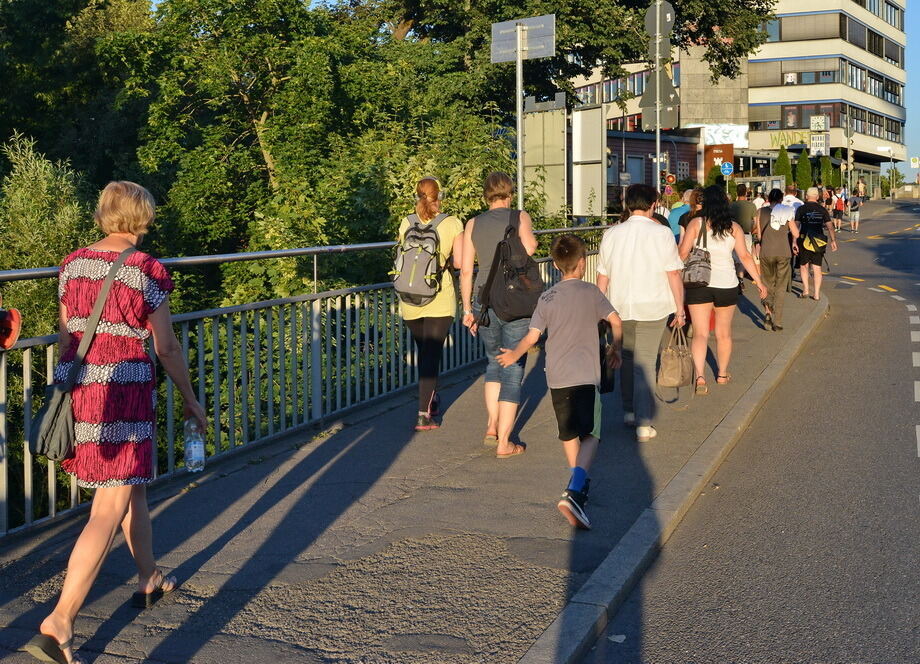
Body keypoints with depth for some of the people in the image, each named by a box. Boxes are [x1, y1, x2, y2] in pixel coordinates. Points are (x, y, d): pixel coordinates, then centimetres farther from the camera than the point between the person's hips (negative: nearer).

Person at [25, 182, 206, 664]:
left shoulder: (72, 264, 8)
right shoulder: (146, 271, -8)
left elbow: (67, 337, 13)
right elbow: (166, 347, -3)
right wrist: (190, 399, 9)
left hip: (75, 386, 7)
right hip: (123, 387, -7)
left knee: (133, 484, 24)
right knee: (110, 510, -4)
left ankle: (149, 580, 39)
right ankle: (58, 623, -9)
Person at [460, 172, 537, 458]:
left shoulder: (473, 224, 5)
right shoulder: (520, 217, -3)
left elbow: (465, 270, 3)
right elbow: (529, 248, -22)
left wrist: (467, 309, 10)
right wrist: (529, 236, 1)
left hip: (484, 303, 4)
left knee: (494, 361, 25)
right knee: (513, 370, 3)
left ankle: (492, 426, 20)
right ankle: (503, 443, 4)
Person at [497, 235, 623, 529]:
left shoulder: (547, 298, 7)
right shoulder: (591, 292, 2)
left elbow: (531, 337, 3)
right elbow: (616, 321, 0)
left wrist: (514, 355, 22)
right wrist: (615, 349, 18)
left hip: (557, 377, 3)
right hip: (585, 376, -3)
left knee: (569, 434, 19)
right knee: (590, 436, -9)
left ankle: (579, 487, 30)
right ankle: (573, 493, -28)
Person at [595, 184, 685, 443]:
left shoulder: (611, 234, 1)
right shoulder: (662, 234, -7)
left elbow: (602, 277, 5)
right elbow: (674, 275, -7)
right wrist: (679, 308, 2)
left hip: (620, 307, 3)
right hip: (653, 307, -3)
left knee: (627, 356, 21)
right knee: (645, 362, 1)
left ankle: (629, 411, 29)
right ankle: (643, 424, -2)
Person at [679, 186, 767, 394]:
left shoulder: (696, 223, -4)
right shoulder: (733, 227, 1)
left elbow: (683, 253, -9)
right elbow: (745, 256, -1)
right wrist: (759, 282, 5)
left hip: (698, 283, -2)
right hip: (726, 284, 2)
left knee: (700, 333, -2)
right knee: (724, 333, 18)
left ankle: (700, 376, -20)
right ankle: (722, 374, 30)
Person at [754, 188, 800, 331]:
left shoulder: (762, 212, 2)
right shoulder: (787, 212, 1)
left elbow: (759, 235, 4)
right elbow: (796, 234, -3)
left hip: (766, 252, 1)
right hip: (783, 252, 0)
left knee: (768, 283, 17)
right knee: (780, 287, 7)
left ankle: (768, 312, -7)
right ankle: (777, 322, 4)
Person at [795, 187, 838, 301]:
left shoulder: (801, 209, -2)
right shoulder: (822, 210, 4)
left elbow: (796, 226, -6)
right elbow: (830, 226, -1)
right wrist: (833, 240, 1)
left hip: (804, 239, -2)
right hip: (819, 240, 2)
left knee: (804, 266, 13)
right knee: (817, 267, 6)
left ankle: (806, 290, 2)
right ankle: (817, 293, 4)